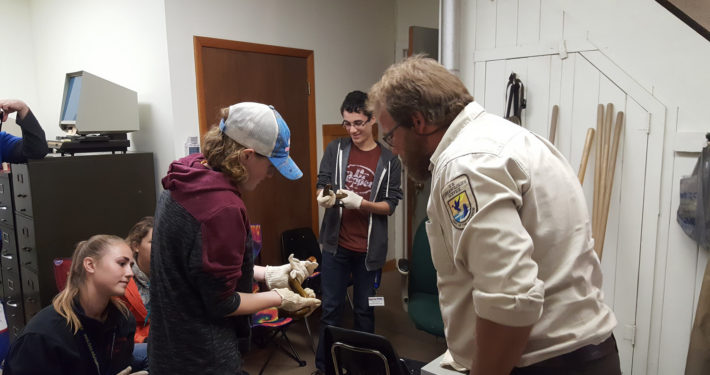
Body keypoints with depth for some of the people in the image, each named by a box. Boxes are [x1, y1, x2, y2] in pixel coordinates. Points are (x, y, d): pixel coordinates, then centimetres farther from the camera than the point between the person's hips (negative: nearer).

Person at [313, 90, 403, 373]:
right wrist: (323, 197, -21)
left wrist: (360, 203, -21)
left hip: (369, 248, -1)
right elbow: (322, 185, 2)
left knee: (364, 309, 14)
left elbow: (390, 206, -4)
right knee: (331, 309, 10)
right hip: (336, 244, 1)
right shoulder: (335, 149, 1)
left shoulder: (389, 160, -3)